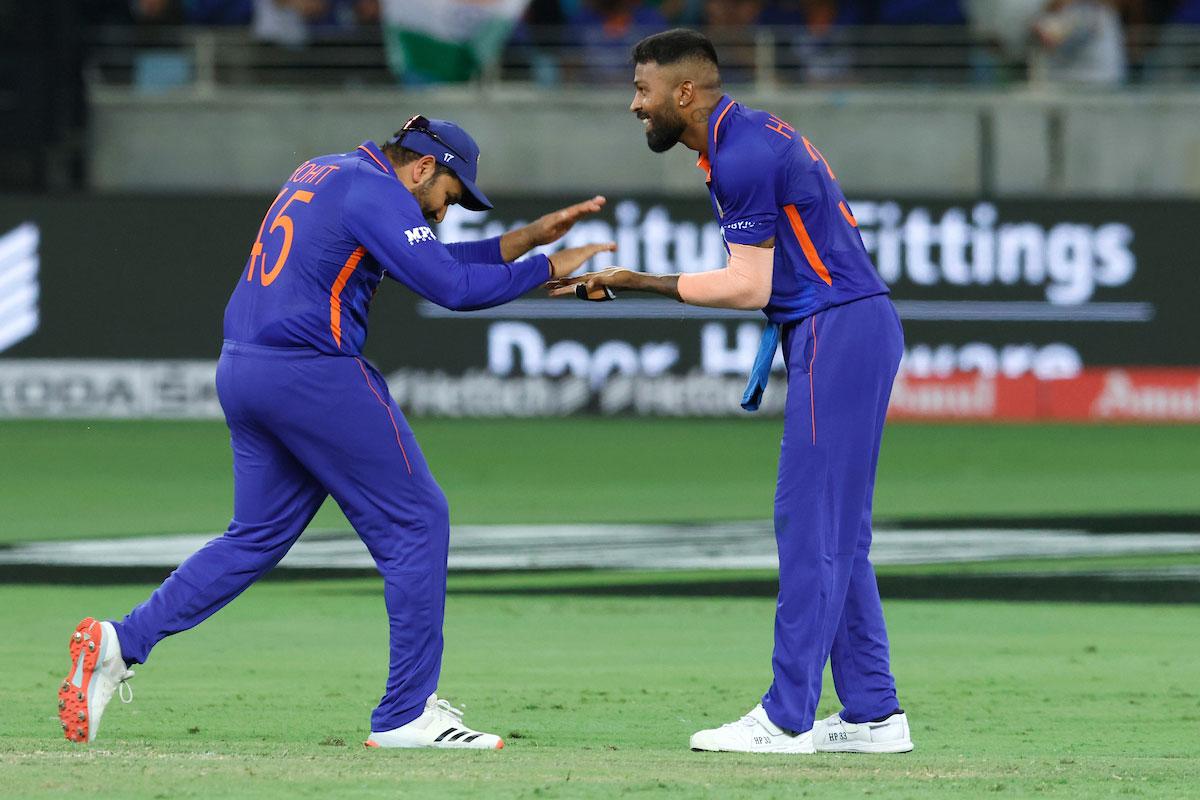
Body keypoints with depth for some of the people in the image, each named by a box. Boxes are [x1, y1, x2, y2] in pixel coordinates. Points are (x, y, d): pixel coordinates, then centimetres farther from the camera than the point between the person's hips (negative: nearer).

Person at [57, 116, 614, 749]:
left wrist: (529, 238, 19)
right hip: (313, 375, -9)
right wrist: (548, 268, -6)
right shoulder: (379, 192, -8)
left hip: (241, 370, 9)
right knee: (415, 522, -1)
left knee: (258, 536, 16)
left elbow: (432, 263, 24)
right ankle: (405, 715, -2)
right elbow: (451, 287, -16)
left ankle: (120, 643, 3)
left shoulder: (325, 174, 22)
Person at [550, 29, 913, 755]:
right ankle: (873, 714, 13)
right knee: (837, 531, 12)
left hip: (836, 333, -10)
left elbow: (749, 288, -16)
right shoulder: (751, 135, 16)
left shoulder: (743, 155, -16)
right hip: (859, 323, 10)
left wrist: (638, 283, -13)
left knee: (811, 524, -9)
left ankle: (786, 719, -10)